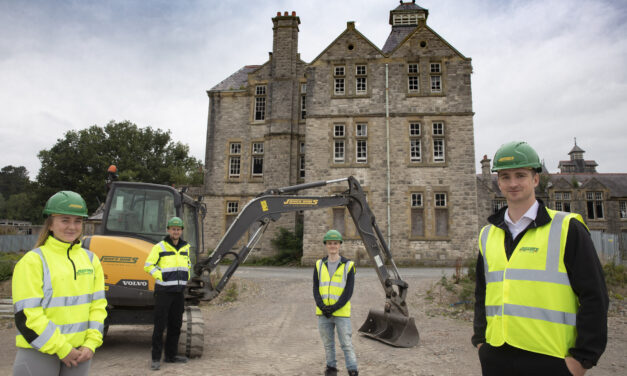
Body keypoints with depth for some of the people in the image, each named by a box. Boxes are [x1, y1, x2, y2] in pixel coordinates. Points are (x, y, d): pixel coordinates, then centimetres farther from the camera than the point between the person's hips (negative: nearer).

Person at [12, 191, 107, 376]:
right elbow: (26, 315, -12)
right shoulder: (32, 261, -8)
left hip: (79, 352, 4)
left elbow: (98, 305, 8)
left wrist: (91, 344, -3)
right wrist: (61, 349, -12)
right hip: (38, 354, -4)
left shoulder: (91, 260, 7)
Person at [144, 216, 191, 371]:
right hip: (164, 291, -5)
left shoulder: (185, 247, 10)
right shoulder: (159, 247, -7)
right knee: (160, 326, -2)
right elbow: (148, 266, -6)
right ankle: (156, 358, 9)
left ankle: (171, 355, 25)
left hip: (179, 292, 6)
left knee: (175, 325, 13)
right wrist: (161, 277, -15)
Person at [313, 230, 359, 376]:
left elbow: (349, 291, -9)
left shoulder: (348, 265, -4)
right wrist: (322, 307, -13)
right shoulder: (319, 265, 5)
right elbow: (316, 289, 2)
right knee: (328, 343, 14)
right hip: (323, 313, 3)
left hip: (341, 313, -3)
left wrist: (334, 307, -17)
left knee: (346, 344, -1)